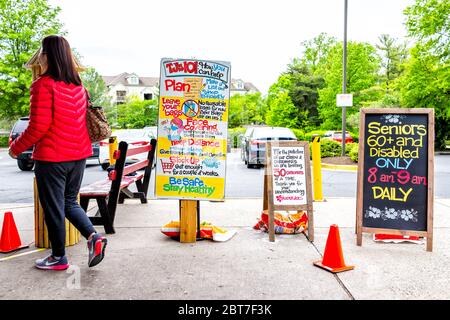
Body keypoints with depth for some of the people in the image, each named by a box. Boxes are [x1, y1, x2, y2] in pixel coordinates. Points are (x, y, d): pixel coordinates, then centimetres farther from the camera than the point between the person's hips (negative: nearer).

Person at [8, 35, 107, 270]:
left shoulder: (43, 85, -13)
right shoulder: (78, 86, 8)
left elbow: (38, 127, -17)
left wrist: (16, 148, -3)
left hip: (51, 158, -7)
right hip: (79, 155, 7)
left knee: (53, 208, 8)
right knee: (69, 202, 21)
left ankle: (58, 258, 20)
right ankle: (93, 236, 4)